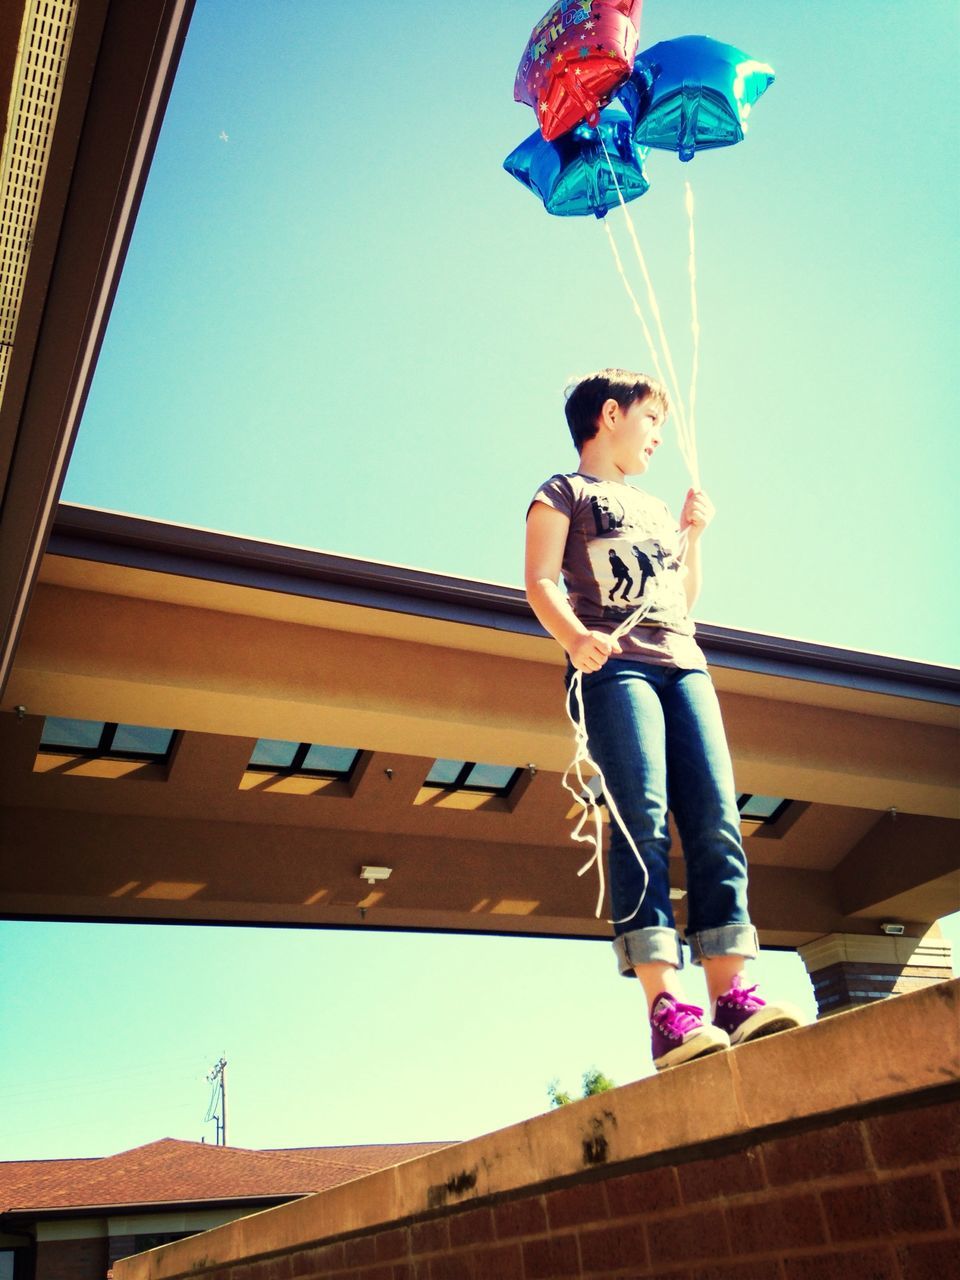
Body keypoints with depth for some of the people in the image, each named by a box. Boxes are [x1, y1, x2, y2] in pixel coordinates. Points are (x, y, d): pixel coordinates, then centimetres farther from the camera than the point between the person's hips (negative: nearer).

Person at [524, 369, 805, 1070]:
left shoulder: (656, 507, 33)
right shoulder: (565, 492, 15)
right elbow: (541, 581, -1)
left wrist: (693, 533, 22)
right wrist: (575, 635, -20)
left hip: (685, 665, 6)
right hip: (615, 666, -6)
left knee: (716, 821, -10)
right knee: (642, 823, -18)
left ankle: (732, 992, -14)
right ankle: (665, 1003, -23)